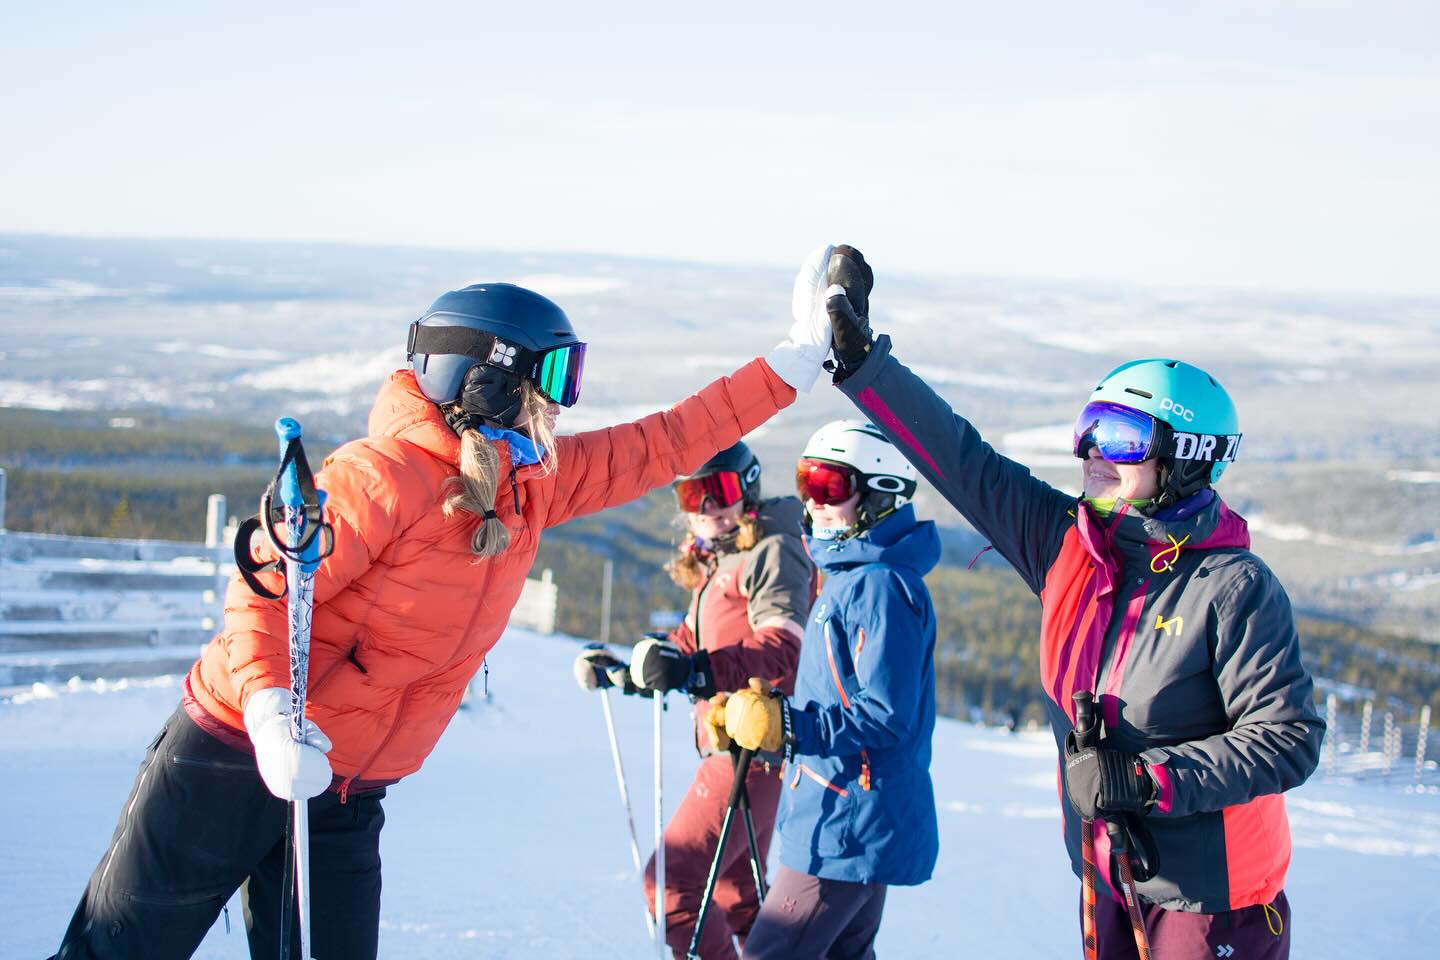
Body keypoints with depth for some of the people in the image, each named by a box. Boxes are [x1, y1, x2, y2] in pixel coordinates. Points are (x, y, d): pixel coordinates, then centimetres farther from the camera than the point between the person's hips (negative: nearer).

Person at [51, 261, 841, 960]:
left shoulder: (532, 484, 6)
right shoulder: (385, 476, -18)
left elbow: (662, 445, 11)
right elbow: (263, 591, -19)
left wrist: (796, 359, 8)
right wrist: (270, 712, -36)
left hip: (346, 795, 7)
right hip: (234, 762, -7)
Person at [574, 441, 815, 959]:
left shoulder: (771, 551, -11)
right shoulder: (714, 561, 17)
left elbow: (784, 644, -26)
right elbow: (691, 644, 28)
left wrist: (702, 670, -39)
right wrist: (625, 674, 17)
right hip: (729, 748, 10)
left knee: (671, 880, -14)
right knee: (734, 896, 19)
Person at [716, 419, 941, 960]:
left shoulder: (880, 586, -18)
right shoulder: (846, 579, 15)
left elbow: (885, 716, -23)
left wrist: (785, 726, -23)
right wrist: (755, 712, 8)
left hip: (849, 830, -11)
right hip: (857, 825, 11)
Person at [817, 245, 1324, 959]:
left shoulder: (1233, 588, -17)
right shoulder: (1067, 545, -1)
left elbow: (1289, 740, -18)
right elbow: (960, 460, 0)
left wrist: (1146, 778, -24)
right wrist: (859, 356, -5)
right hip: (1108, 879, 6)